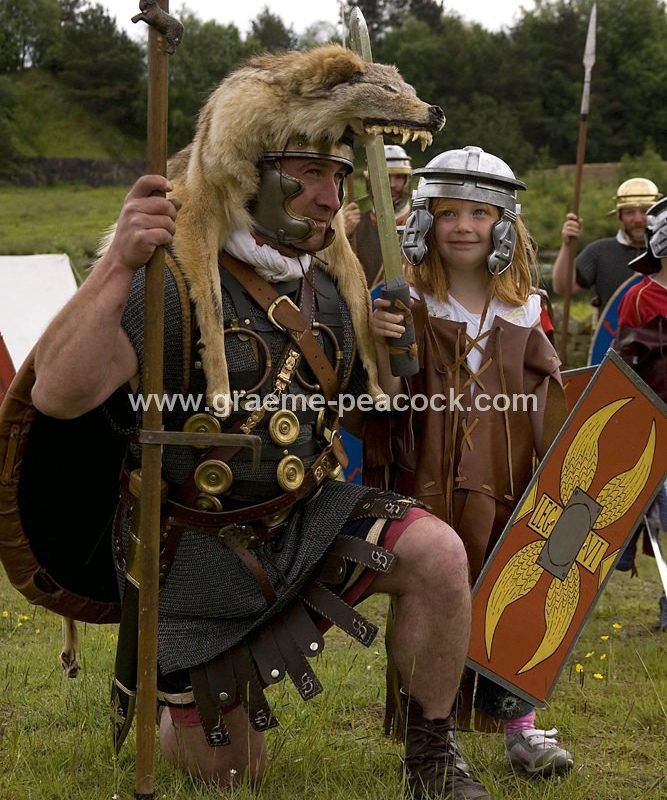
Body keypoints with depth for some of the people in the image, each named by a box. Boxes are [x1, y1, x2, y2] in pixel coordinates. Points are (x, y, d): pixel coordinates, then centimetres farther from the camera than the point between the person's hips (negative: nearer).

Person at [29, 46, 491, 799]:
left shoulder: (328, 283, 0)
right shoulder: (173, 278, -22)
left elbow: (366, 396, 16)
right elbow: (56, 394, -36)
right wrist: (117, 266, -48)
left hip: (307, 517, 5)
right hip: (197, 552, -5)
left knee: (437, 554, -23)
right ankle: (159, 692, 42)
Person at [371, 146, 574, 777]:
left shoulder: (520, 315, 7)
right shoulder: (409, 306, -4)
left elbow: (550, 405, 14)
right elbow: (391, 402, -8)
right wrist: (381, 348, -24)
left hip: (506, 486, 3)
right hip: (432, 485, -3)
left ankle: (519, 722, 22)